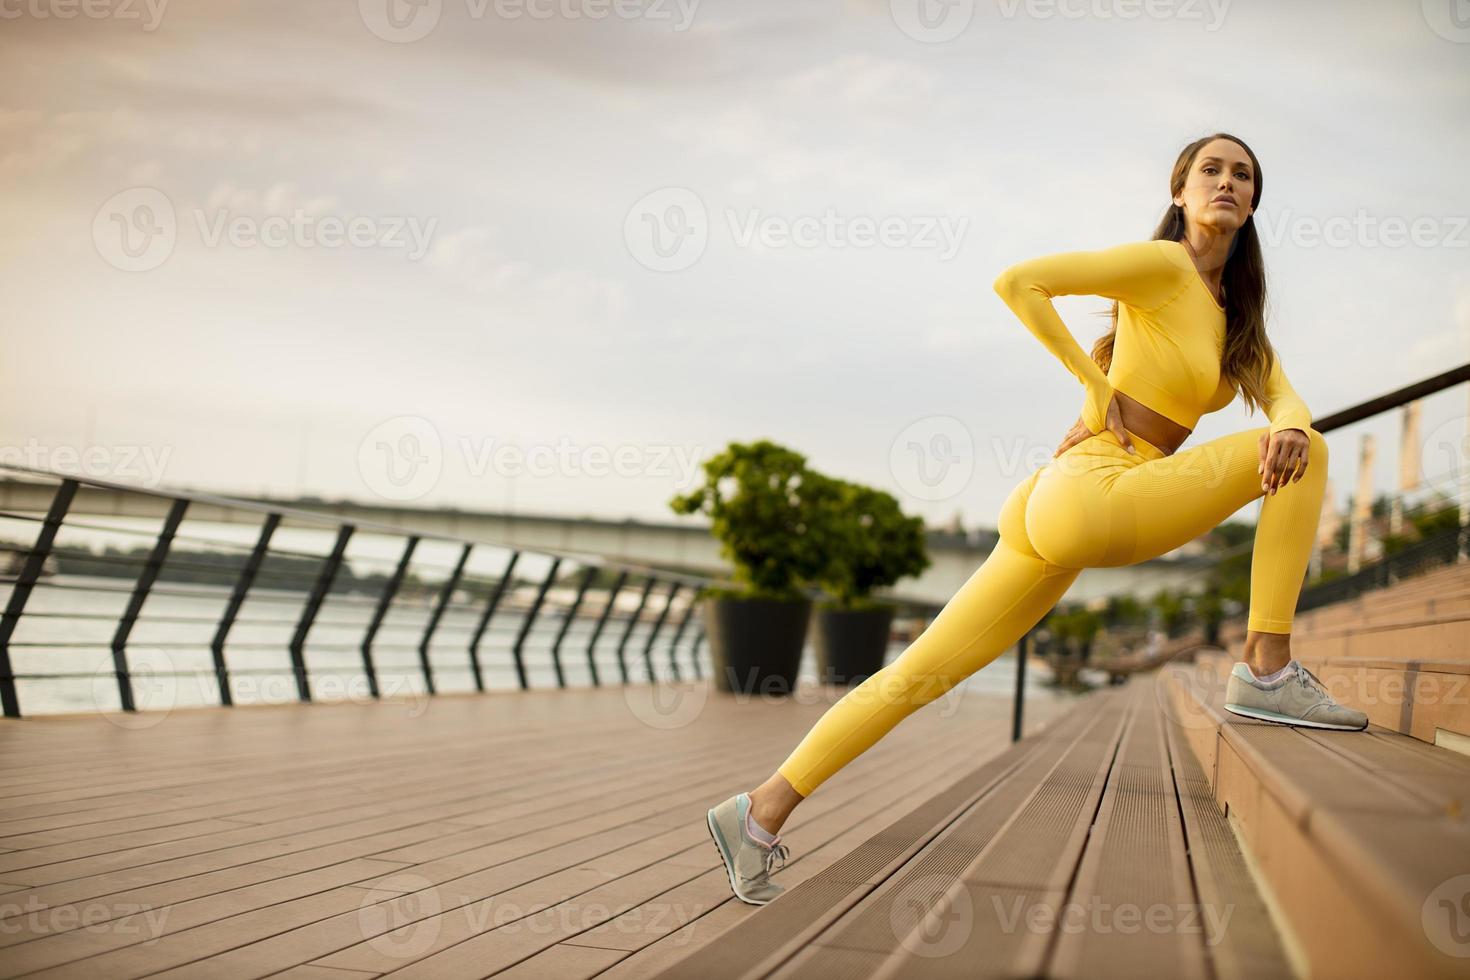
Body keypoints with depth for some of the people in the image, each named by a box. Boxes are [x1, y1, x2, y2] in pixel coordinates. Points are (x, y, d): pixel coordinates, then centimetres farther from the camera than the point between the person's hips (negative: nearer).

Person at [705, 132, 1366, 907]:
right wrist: (1096, 386, -9)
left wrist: (1289, 425, -14)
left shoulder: (1235, 306, 24)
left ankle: (762, 810, 9)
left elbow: (1284, 397, 11)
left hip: (1054, 511, 9)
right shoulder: (1161, 265, -2)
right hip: (1089, 498, -9)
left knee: (917, 677, 6)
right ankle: (1267, 672, -8)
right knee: (1308, 457, -7)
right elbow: (1016, 281, -11)